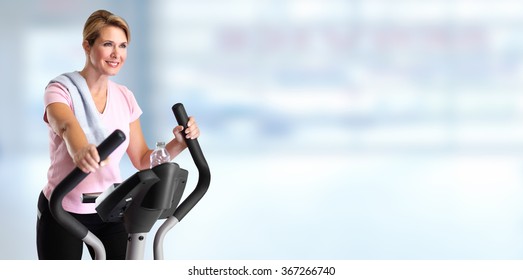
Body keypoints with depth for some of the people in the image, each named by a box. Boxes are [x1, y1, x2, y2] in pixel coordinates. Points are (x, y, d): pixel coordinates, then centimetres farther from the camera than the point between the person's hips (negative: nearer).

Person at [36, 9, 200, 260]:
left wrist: (178, 143, -15)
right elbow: (67, 126, -36)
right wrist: (80, 151, -60)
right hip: (63, 212, -4)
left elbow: (142, 160, 4)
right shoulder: (61, 89, -13)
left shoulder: (124, 97, 3)